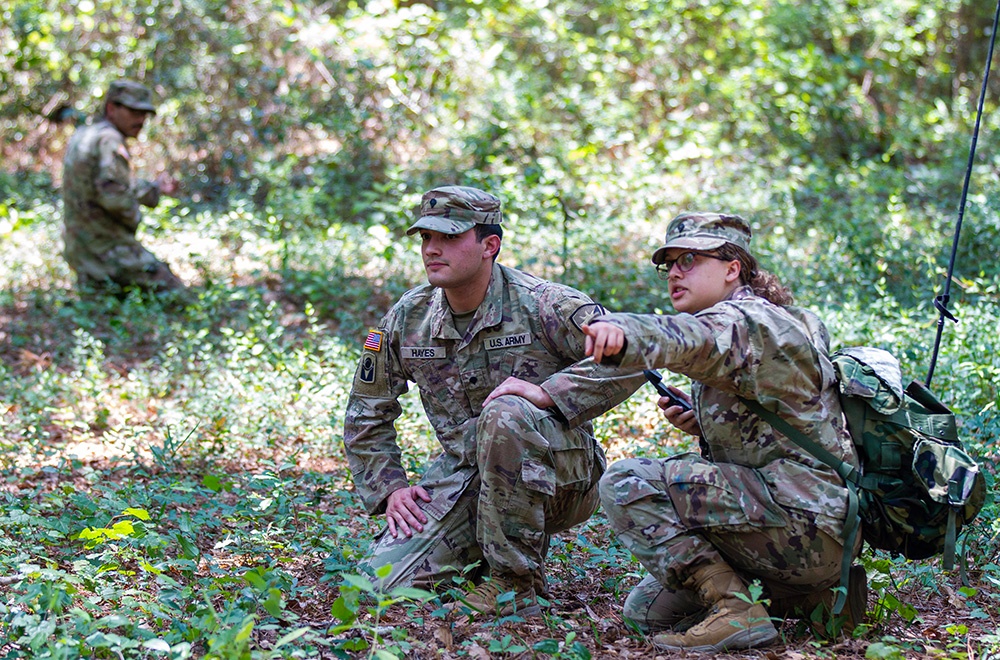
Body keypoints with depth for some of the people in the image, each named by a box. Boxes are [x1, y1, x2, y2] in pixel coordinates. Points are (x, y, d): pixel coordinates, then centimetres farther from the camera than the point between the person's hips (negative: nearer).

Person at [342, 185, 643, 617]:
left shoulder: (542, 304, -14)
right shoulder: (408, 318, 1)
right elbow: (365, 416, 13)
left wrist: (548, 391, -33)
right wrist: (389, 488, 1)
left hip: (557, 478, -4)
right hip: (464, 473, 5)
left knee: (506, 414, -37)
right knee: (383, 582, -13)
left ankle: (516, 585, -22)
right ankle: (479, 559, 18)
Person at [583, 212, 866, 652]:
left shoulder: (748, 320, -13)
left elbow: (692, 339, -39)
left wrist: (620, 334, -60)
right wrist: (702, 424, 8)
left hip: (808, 524, -11)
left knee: (627, 484, -18)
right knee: (646, 609, 19)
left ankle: (735, 611, -18)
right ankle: (806, 595, 12)